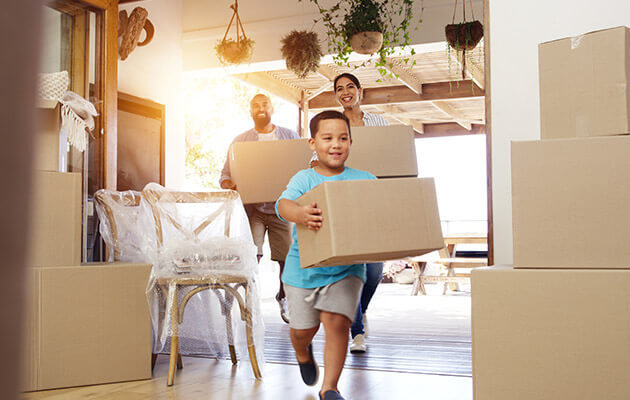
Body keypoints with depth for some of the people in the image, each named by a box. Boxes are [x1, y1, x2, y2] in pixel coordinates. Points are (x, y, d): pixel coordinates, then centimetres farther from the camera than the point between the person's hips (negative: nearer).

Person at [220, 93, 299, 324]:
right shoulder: (240, 141, 11)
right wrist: (230, 186, -15)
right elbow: (225, 176, 8)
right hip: (252, 207, -1)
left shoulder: (290, 136, 12)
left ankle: (283, 297, 31)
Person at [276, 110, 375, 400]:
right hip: (303, 267, 0)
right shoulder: (304, 179, -6)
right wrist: (299, 213, -46)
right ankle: (303, 353, 48)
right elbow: (283, 203, -24)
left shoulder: (364, 181, 0)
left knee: (336, 321, -13)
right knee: (302, 328, 9)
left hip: (347, 267, 0)